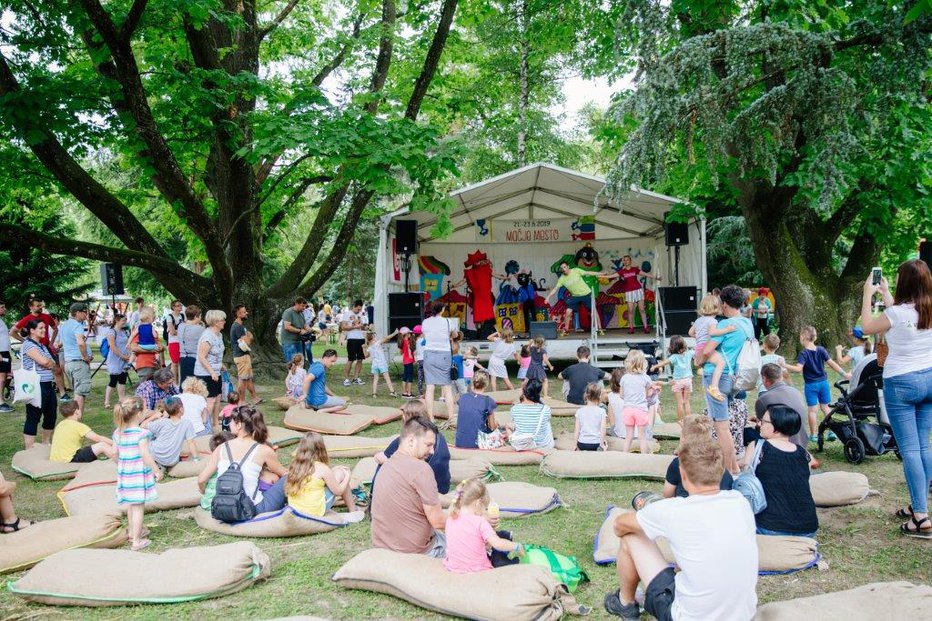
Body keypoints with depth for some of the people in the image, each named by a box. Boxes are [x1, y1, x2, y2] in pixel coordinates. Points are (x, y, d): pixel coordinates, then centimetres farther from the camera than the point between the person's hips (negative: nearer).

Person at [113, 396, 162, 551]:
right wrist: (157, 470, -12)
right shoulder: (141, 433, -19)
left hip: (124, 473, 7)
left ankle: (133, 532, 40)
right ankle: (136, 541, 3)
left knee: (131, 504, 24)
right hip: (139, 473, -7)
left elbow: (115, 453, 6)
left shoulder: (118, 433, 1)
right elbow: (145, 455, -21)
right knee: (138, 506, 0)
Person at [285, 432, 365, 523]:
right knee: (340, 473, 7)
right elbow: (338, 491, -5)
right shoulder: (322, 468, -16)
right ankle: (353, 512, 15)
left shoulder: (294, 465, 0)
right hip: (316, 512, -6)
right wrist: (348, 477, 12)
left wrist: (332, 469, 21)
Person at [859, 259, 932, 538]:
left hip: (902, 383, -7)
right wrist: (885, 294, 29)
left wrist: (868, 295, 10)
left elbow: (866, 327, 0)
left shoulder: (897, 312, -18)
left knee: (909, 450, -5)